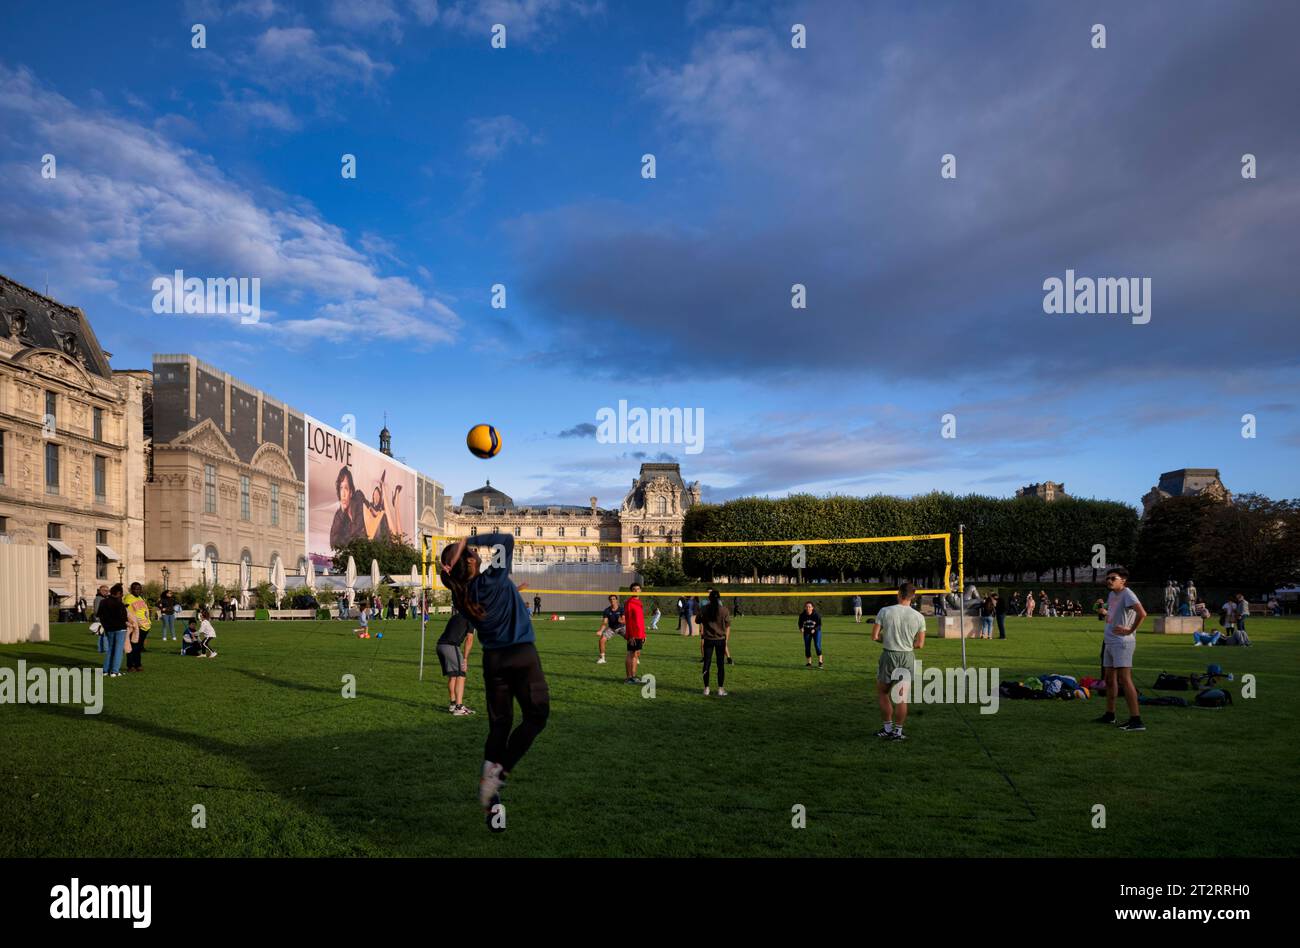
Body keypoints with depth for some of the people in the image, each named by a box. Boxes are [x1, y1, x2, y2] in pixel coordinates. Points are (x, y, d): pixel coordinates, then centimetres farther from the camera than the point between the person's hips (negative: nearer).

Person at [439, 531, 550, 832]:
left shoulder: (460, 596, 0)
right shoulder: (492, 580, -15)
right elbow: (507, 539, -10)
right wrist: (469, 540, -12)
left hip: (492, 660, 5)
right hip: (522, 654, -5)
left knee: (499, 725, 10)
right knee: (536, 716, 9)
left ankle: (492, 803, 5)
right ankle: (501, 770, -9)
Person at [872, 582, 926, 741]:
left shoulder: (885, 611, -9)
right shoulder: (918, 617, -4)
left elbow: (874, 636, -9)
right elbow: (920, 644, -1)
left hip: (888, 655, -1)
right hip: (908, 657, 1)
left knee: (882, 692, 17)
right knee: (902, 697, 9)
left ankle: (888, 727, 20)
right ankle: (897, 731, 15)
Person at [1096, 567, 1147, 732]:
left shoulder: (1127, 594, -14)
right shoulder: (1112, 595, 14)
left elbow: (1142, 613, -27)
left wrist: (1131, 630, -19)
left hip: (1122, 642, -10)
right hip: (1109, 642, 10)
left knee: (1124, 679, -15)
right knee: (1109, 678, 16)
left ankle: (1136, 720, -16)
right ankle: (1109, 715, 27)